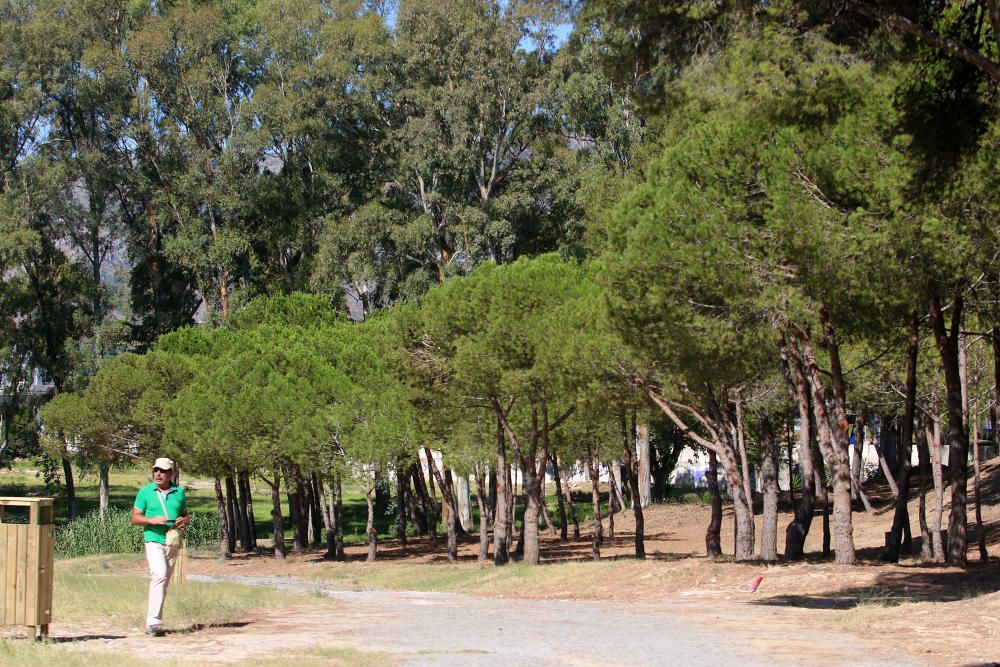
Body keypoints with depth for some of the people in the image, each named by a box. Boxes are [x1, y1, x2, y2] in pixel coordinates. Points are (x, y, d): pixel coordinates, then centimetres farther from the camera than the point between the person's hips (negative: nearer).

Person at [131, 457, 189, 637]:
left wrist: (184, 521, -5)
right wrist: (152, 520, -16)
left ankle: (153, 623, 16)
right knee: (159, 575, -22)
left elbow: (186, 515, 19)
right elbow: (135, 517, 2)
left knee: (164, 581, 8)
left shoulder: (179, 492, 11)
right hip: (154, 540, -4)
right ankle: (154, 622, -27)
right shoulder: (145, 492, 2)